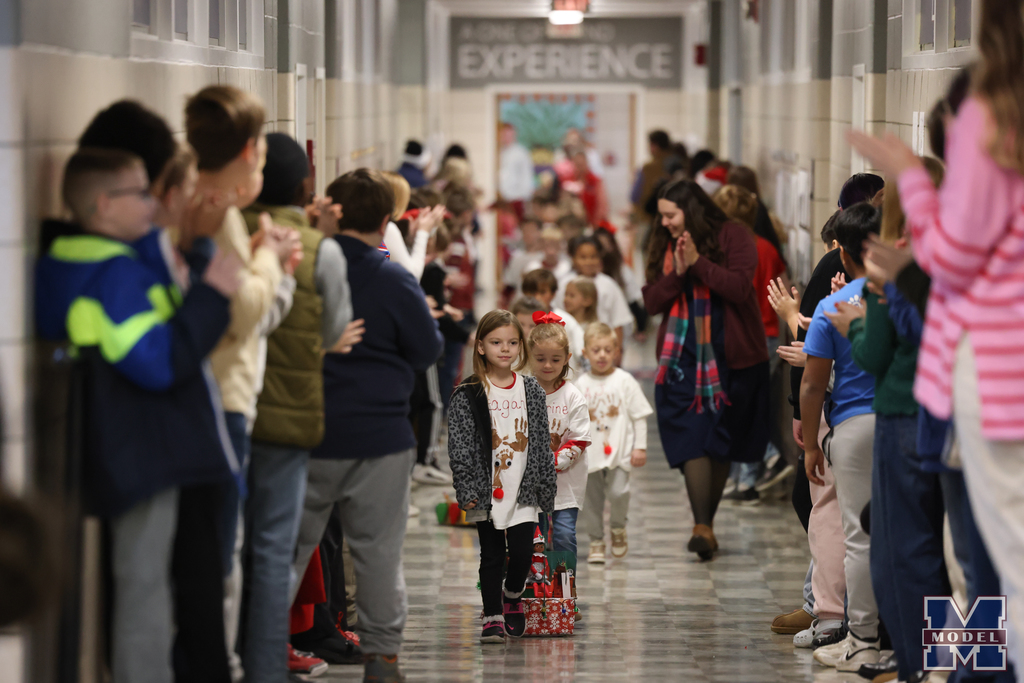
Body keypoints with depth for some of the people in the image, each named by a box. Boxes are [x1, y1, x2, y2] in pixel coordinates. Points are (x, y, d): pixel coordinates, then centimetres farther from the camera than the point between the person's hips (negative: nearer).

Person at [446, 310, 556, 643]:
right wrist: (467, 489, -11)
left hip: (524, 489, 2)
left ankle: (513, 597, 24)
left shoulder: (532, 390, 7)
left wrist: (546, 487, 8)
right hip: (487, 490, -2)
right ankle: (492, 616, 12)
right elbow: (459, 446, -5)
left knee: (522, 552, -3)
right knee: (492, 556, 2)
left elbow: (542, 442, 11)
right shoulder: (468, 394, -3)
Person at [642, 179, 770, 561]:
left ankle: (705, 524, 19)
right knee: (692, 442, -12)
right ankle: (702, 528, -19)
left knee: (721, 445, 7)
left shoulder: (732, 237, -3)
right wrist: (677, 272, -12)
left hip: (731, 359, -2)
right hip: (682, 359, 2)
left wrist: (699, 262, -20)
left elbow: (740, 287, -16)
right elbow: (652, 302, 3)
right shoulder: (663, 247, 9)